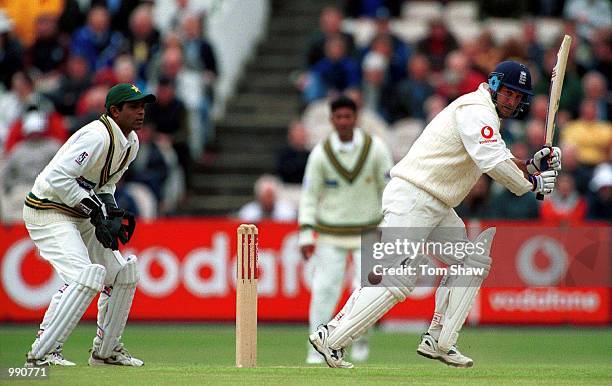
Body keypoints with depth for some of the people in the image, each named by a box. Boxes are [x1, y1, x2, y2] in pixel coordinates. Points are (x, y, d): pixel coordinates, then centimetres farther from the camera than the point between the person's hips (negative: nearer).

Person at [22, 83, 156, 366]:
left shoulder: (130, 142, 7)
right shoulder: (98, 136, -23)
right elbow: (58, 178, -28)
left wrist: (112, 212, -2)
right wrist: (95, 210, -24)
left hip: (80, 216, 10)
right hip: (48, 213, -10)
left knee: (123, 273, 12)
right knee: (86, 276, -25)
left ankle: (106, 350, 25)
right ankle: (41, 353, -22)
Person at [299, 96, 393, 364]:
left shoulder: (375, 148, -8)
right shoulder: (320, 153, -7)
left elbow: (389, 188, -1)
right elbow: (309, 195, -3)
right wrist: (305, 236, -9)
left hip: (368, 230, 0)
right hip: (330, 233, 0)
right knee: (323, 288, -6)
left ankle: (360, 340, 15)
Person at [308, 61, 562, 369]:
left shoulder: (485, 115, 21)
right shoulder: (476, 110, -12)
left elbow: (502, 162, 20)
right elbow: (493, 163, -23)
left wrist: (535, 164, 3)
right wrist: (531, 185, -11)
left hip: (436, 209, 11)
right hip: (411, 200, -11)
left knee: (473, 261, 9)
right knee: (396, 280, -15)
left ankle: (437, 342, 7)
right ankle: (330, 338, -11)